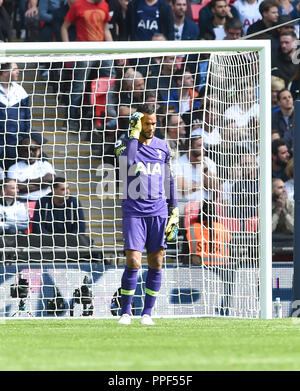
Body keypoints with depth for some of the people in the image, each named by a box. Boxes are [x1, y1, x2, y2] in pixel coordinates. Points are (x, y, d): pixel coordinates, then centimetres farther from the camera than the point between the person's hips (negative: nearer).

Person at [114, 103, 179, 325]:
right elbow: (128, 163, -24)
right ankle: (125, 313, -1)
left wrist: (174, 211, 13)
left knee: (156, 263, 1)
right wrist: (134, 135, -17)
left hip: (159, 213, 4)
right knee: (133, 262, -11)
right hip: (134, 213, -4)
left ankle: (147, 313, 9)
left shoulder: (162, 147, 12)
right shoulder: (126, 145, -1)